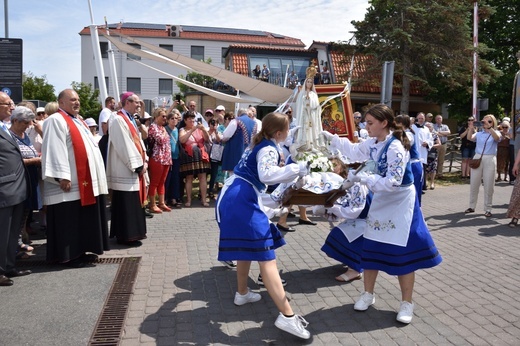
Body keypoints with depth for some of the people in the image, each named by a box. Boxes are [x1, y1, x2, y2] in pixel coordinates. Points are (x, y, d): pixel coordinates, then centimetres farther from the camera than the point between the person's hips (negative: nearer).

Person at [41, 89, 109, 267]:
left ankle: (79, 251, 22)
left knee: (82, 219, 13)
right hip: (70, 182, -9)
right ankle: (67, 255, 6)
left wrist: (94, 176, 21)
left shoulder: (78, 121, 20)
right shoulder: (56, 120, -10)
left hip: (84, 180, 10)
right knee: (69, 221, -3)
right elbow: (55, 150, -19)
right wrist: (62, 176, -25)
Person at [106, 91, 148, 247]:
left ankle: (133, 232, 22)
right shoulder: (118, 119, -13)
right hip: (125, 170, -10)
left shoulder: (131, 119, 16)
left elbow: (138, 141, 14)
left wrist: (144, 161, 1)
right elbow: (125, 146, -19)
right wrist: (138, 165, -17)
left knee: (133, 202, 14)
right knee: (127, 203, -4)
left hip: (135, 168, 10)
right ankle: (126, 235, 3)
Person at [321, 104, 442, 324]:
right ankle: (368, 294, 26)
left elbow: (393, 182, -30)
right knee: (371, 248, 11)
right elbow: (354, 151, 17)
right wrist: (331, 138, 13)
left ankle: (407, 303, 16)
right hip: (381, 201, 8)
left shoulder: (396, 147, -25)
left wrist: (364, 179, -30)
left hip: (400, 204, -8)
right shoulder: (373, 143, -1)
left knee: (402, 254, 0)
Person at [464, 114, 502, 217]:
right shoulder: (479, 134, 11)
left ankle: (487, 209, 9)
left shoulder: (496, 133, 5)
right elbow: (469, 138, -5)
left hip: (490, 159, -3)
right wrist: (471, 127, -13)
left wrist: (489, 127, -24)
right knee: (474, 184, 7)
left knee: (488, 185, 1)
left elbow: (497, 138, -18)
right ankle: (472, 206, 18)